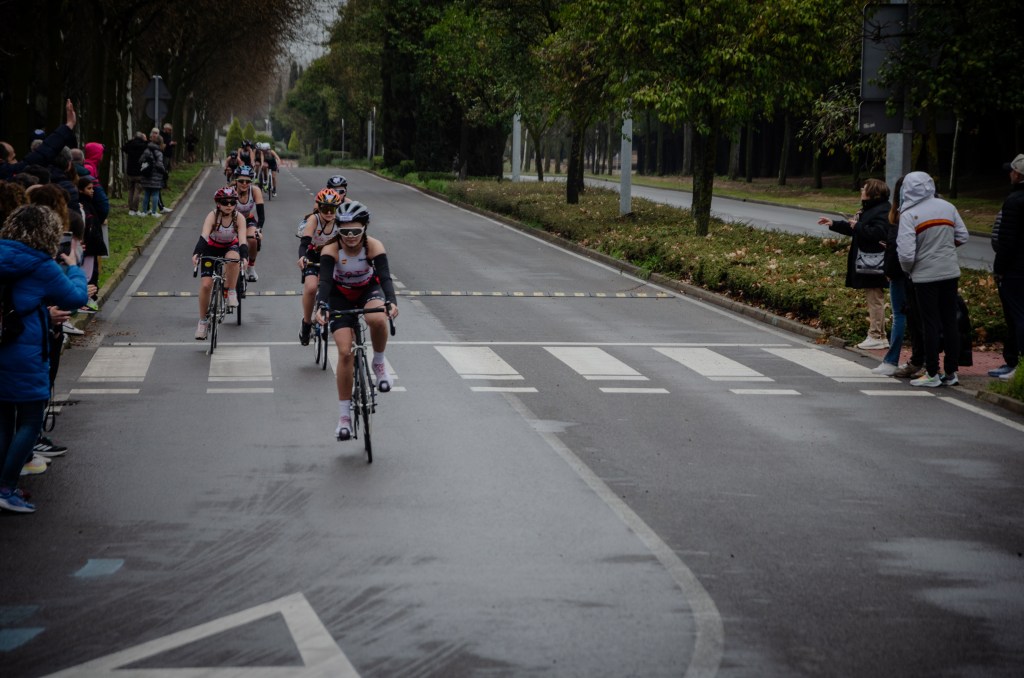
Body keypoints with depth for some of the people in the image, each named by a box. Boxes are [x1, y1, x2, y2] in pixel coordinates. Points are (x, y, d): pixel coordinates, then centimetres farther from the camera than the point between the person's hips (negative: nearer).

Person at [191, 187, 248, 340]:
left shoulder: (239, 218, -22)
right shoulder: (212, 216, -25)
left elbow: (242, 240, -33)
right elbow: (204, 236, -40)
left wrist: (244, 257, -52)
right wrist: (197, 253, -57)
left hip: (230, 247, 0)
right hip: (212, 248, 0)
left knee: (233, 258, -38)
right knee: (205, 285, -12)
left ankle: (231, 292, -17)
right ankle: (202, 321, 4)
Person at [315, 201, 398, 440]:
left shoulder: (374, 246, -26)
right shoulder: (331, 250, -27)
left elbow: (385, 276, -35)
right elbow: (325, 280, -36)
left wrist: (391, 302, -54)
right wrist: (323, 307, -54)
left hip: (368, 289, 0)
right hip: (341, 295, 0)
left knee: (377, 319, -37)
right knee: (345, 351, -11)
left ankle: (379, 363, -6)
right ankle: (344, 415, -1)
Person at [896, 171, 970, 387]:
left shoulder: (909, 214, -13)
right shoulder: (947, 207, 1)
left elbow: (906, 252, -18)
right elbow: (962, 236, 5)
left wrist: (908, 270, 1)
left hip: (925, 275, -4)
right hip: (950, 272, 4)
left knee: (931, 324, 3)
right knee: (950, 322, 11)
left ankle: (932, 374, 7)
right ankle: (951, 372, 16)